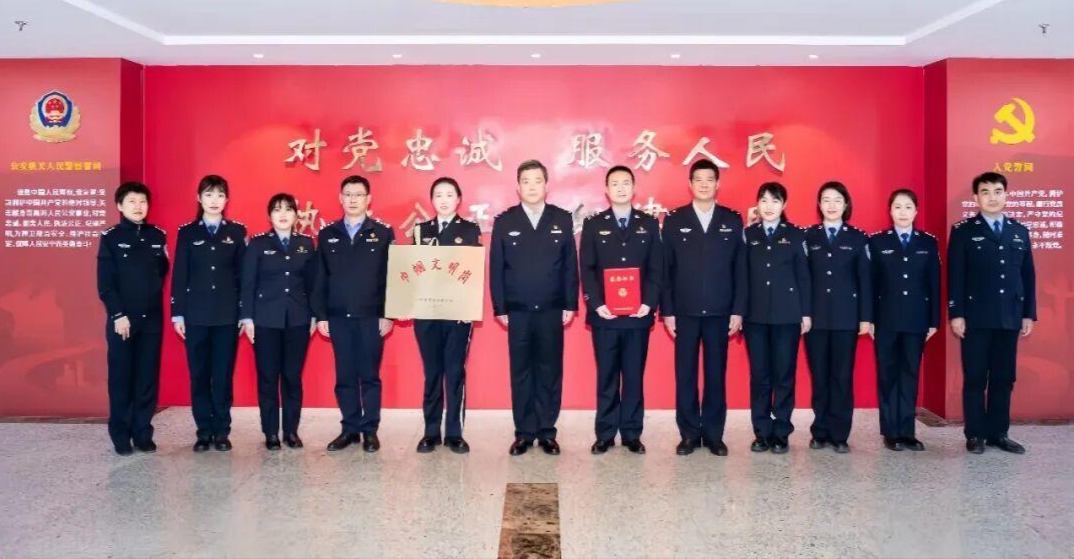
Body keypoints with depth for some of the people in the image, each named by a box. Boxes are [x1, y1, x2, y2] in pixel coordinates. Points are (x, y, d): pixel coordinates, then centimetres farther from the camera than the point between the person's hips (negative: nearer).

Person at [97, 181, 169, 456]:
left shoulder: (158, 236, 7)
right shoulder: (110, 238, -2)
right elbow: (104, 283, -5)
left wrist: (153, 296, 6)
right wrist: (118, 314, -11)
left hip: (152, 319, 3)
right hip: (121, 319, -2)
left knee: (148, 378, 5)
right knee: (121, 378, 3)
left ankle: (143, 433, 14)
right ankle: (121, 436, 12)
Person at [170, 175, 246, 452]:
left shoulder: (237, 231, 5)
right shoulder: (187, 232, 5)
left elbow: (243, 274, 4)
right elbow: (179, 275, 4)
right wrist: (178, 313, -2)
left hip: (228, 314, 0)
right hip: (196, 313, 0)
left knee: (224, 374, 4)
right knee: (199, 375, 4)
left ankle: (222, 431, 12)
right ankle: (204, 432, 13)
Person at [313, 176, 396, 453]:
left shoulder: (383, 234, 2)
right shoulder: (327, 235, 9)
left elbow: (390, 276, 0)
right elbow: (320, 279, 8)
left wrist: (388, 314, -6)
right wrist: (320, 315, 1)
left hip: (371, 317, -2)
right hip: (338, 317, 2)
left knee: (370, 375, 3)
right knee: (344, 376, 7)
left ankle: (370, 430, 12)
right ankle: (350, 428, 16)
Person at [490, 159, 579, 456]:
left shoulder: (562, 219, 5)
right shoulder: (504, 221, 3)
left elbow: (571, 266, 4)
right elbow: (496, 268, 3)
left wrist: (570, 305, 0)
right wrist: (499, 308, -1)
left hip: (552, 311, 0)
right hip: (517, 311, 0)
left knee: (550, 372, 6)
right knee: (521, 373, 6)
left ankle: (547, 432, 16)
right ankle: (524, 432, 15)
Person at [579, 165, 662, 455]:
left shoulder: (649, 224, 8)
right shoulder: (593, 225, 6)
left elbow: (656, 269, 4)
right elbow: (587, 269, 0)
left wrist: (649, 303, -10)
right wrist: (596, 304, -12)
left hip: (638, 315, 1)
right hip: (604, 315, -1)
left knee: (634, 376, 6)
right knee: (606, 377, 5)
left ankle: (632, 434, 15)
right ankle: (605, 435, 13)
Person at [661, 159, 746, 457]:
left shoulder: (733, 220, 6)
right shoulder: (674, 220, 3)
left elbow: (740, 269, 4)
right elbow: (665, 269, 1)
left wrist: (738, 310, -2)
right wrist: (666, 311, -4)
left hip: (719, 312, 1)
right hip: (685, 311, -1)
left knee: (716, 374, 6)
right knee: (685, 375, 4)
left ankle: (713, 434, 16)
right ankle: (689, 434, 14)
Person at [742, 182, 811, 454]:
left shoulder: (795, 235, 4)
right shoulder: (748, 235, 7)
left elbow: (803, 276, 3)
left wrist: (806, 313, -1)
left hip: (787, 315, -1)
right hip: (755, 315, 1)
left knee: (784, 375, 3)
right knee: (759, 376, 4)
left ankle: (781, 434, 12)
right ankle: (762, 433, 12)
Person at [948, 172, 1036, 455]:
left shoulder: (1020, 232, 12)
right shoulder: (963, 231, -1)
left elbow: (1028, 275, 12)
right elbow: (955, 276, -5)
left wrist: (1029, 313, 6)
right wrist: (956, 314, -11)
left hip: (1009, 318, 4)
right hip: (976, 318, -4)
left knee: (1004, 379, 8)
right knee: (975, 379, 2)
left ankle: (998, 433, 18)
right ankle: (975, 434, 10)